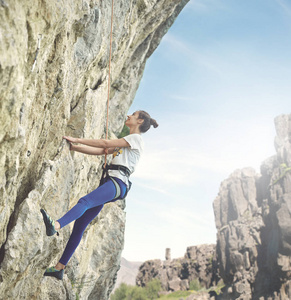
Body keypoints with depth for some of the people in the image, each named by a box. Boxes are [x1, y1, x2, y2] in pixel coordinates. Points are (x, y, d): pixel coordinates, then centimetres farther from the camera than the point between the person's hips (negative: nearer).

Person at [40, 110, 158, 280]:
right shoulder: (125, 142, 32)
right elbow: (102, 151, 24)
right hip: (108, 182, 8)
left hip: (118, 183, -8)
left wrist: (77, 140, -2)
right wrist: (75, 147, 14)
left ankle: (55, 226, -58)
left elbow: (106, 143, -5)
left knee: (85, 202, -34)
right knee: (80, 225, -1)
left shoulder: (136, 138, 4)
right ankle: (59, 268, 0)